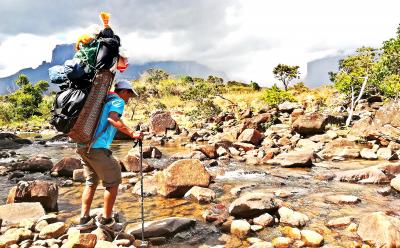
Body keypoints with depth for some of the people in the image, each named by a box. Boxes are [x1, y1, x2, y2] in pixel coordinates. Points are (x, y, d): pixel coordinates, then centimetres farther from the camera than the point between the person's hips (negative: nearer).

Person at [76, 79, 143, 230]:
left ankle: (84, 219, 19)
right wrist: (132, 134, -22)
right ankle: (106, 219, 10)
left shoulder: (102, 99, 22)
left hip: (83, 145, 9)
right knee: (113, 181, 4)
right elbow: (113, 119, -21)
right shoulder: (118, 101, -3)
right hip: (97, 147, -9)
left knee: (91, 181, 19)